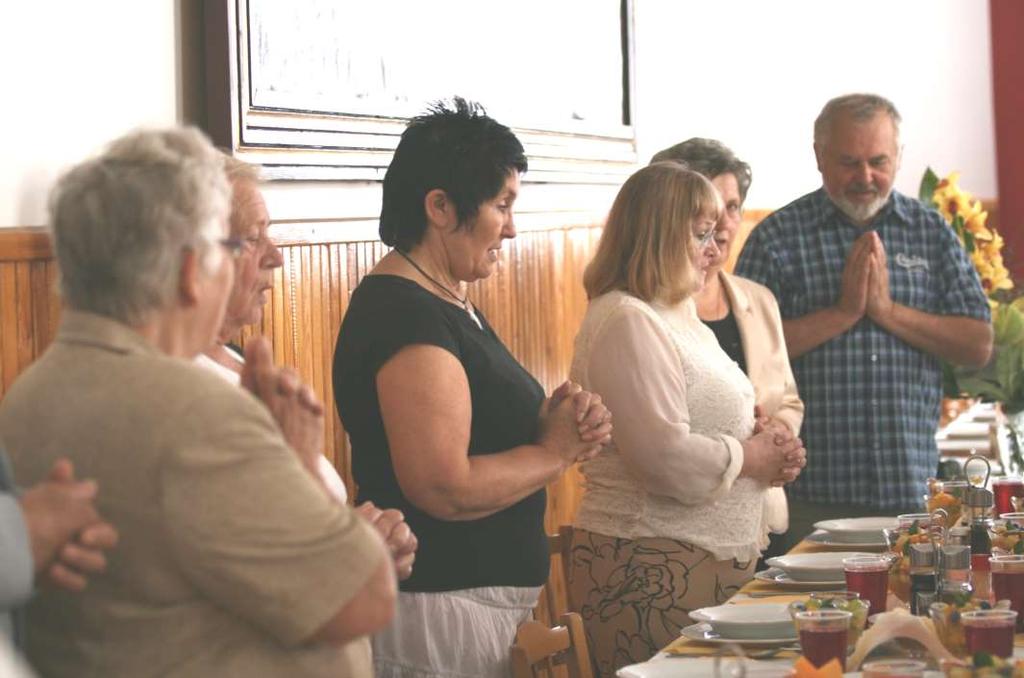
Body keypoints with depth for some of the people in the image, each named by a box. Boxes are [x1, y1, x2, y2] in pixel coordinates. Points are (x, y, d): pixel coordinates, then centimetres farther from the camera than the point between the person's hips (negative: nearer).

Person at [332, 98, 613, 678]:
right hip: (440, 608, -10)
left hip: (489, 600, 10)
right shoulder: (405, 314, -19)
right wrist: (557, 451, -11)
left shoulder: (449, 301, 13)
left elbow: (493, 429, 19)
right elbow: (446, 489, -27)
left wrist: (566, 427, -2)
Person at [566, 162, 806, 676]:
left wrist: (769, 452, 9)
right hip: (652, 570, -10)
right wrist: (748, 458, -7)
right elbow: (668, 456, -24)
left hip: (715, 564, 10)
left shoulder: (674, 315, 18)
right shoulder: (628, 323, -15)